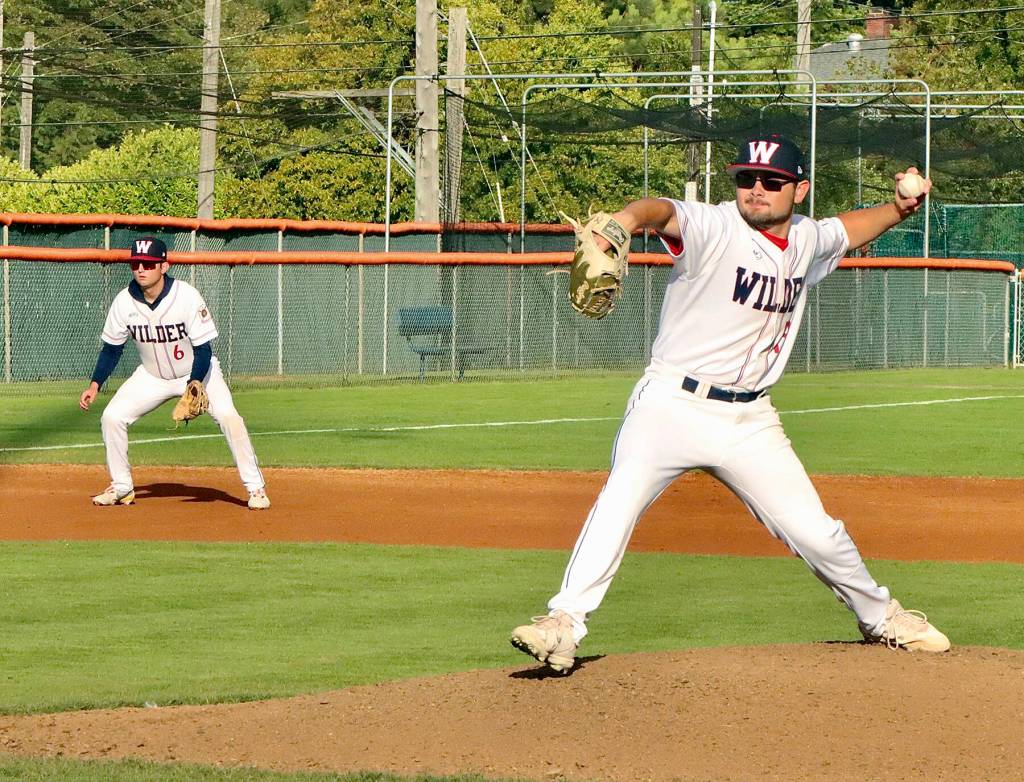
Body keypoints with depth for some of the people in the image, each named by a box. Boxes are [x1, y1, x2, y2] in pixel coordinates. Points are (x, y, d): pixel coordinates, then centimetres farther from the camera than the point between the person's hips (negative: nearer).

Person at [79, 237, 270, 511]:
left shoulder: (187, 297, -26)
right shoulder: (125, 301, -16)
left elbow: (203, 350, -22)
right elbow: (111, 349, -1)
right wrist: (95, 385, -11)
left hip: (197, 372, -3)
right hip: (152, 376, 4)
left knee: (228, 417, -24)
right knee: (112, 417, -10)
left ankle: (256, 488, -12)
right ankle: (122, 488, 9)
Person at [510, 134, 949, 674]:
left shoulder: (807, 242, 8)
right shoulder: (715, 229, -12)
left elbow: (850, 229, 32)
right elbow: (662, 212, -34)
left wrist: (900, 207, 12)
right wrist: (622, 222, -57)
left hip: (749, 420, 4)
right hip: (673, 403, -4)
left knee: (814, 530, 5)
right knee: (620, 500, -26)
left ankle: (879, 615, 30)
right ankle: (564, 622, -26)